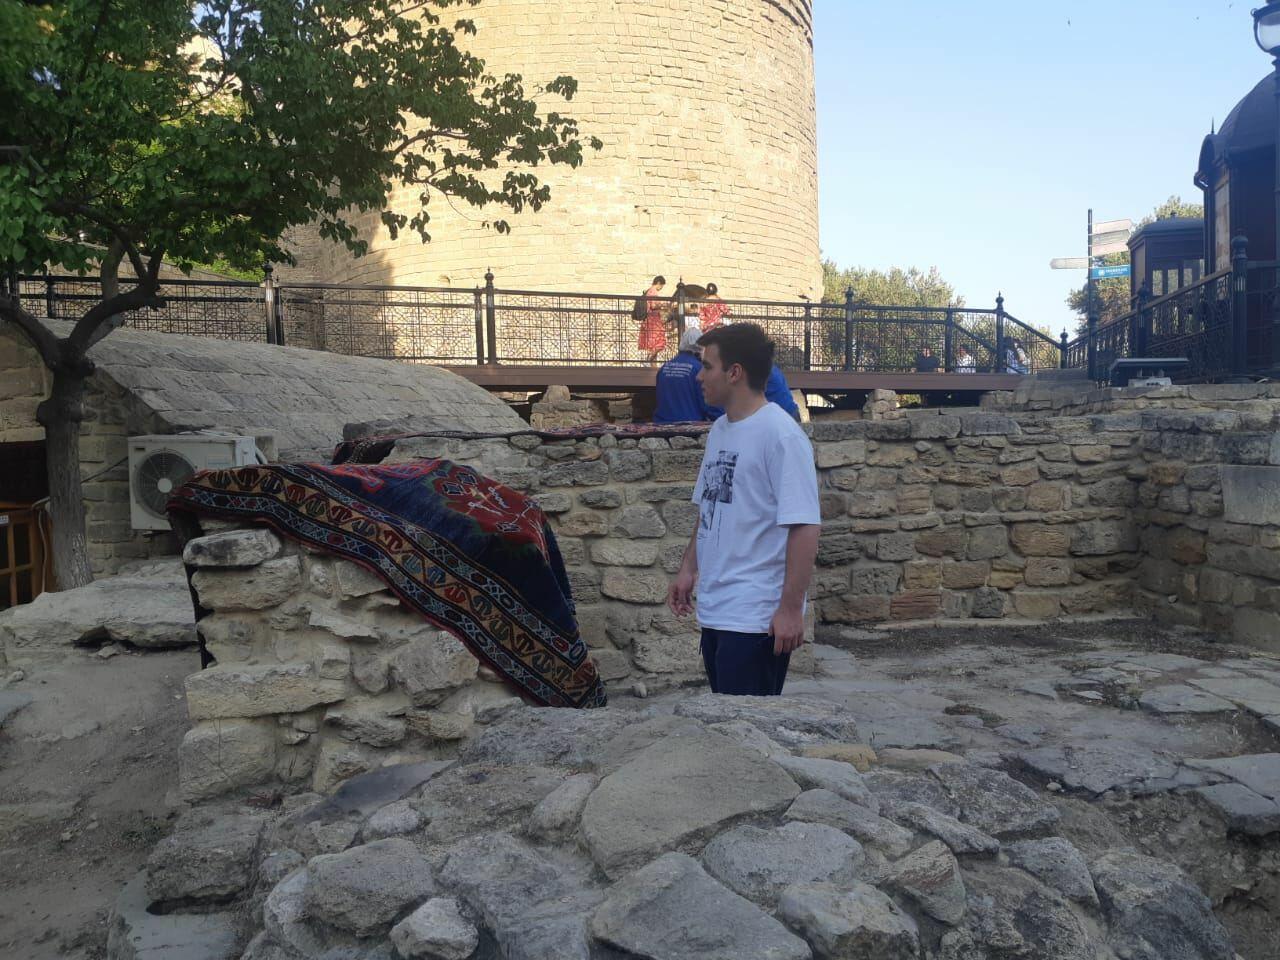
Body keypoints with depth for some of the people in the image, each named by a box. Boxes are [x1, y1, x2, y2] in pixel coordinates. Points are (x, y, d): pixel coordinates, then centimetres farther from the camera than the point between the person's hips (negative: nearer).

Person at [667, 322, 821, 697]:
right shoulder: (718, 431, 11)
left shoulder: (781, 435, -15)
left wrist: (791, 608, -20)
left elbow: (804, 528, -19)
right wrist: (688, 569, 14)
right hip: (714, 611, 8)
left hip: (756, 619, -8)